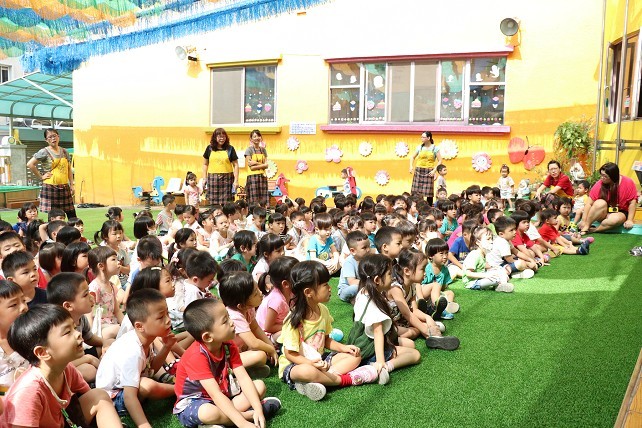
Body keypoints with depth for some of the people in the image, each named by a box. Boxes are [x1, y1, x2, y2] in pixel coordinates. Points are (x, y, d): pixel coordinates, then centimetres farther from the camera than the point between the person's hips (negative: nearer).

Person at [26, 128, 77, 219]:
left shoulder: (64, 151, 11)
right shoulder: (44, 152, -4)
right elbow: (30, 164, -11)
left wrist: (71, 185, 9)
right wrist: (41, 177, -8)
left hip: (64, 187, 5)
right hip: (50, 187, -5)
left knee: (72, 216, 2)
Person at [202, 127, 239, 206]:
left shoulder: (230, 149, 5)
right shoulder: (210, 148, 9)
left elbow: (235, 165, 4)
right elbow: (205, 164, 15)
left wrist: (236, 180, -2)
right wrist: (204, 178, 7)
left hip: (227, 178, -1)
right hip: (212, 177, 1)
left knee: (226, 204, -4)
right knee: (213, 203, 1)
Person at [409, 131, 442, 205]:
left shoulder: (435, 148, 0)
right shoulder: (420, 147, 7)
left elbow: (440, 161, 0)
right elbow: (413, 157, 16)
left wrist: (434, 170, -10)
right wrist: (411, 166, 2)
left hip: (429, 172, -2)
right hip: (419, 171, 2)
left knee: (429, 192, -3)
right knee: (417, 191, -1)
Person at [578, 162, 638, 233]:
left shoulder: (628, 183, -15)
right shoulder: (599, 184, -14)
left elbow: (632, 202, -10)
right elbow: (589, 203, -16)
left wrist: (629, 220, -14)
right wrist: (584, 221, -21)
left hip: (619, 213, -1)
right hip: (602, 213, 1)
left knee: (615, 219, -37)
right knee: (600, 203, -33)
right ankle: (585, 226, -29)